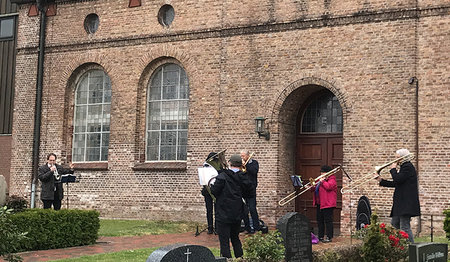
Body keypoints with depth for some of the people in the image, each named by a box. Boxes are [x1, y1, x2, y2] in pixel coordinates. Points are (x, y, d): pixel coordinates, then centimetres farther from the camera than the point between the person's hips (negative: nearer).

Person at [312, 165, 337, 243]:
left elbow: (328, 186, -25)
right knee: (320, 221, 12)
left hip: (327, 204, -10)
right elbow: (316, 188, 25)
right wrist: (312, 187, 6)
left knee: (328, 220, -8)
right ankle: (320, 236, 19)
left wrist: (322, 181, -14)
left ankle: (329, 237, -5)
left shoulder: (332, 180, -6)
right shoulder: (321, 179, 21)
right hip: (319, 204, 10)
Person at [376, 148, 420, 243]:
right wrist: (381, 181, 18)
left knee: (405, 226, -10)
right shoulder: (404, 167, 19)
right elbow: (395, 183, 22)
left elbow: (398, 180, -22)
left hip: (406, 202, -11)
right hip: (401, 203, 11)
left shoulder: (408, 167, -13)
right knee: (394, 223, 16)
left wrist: (393, 169, -7)